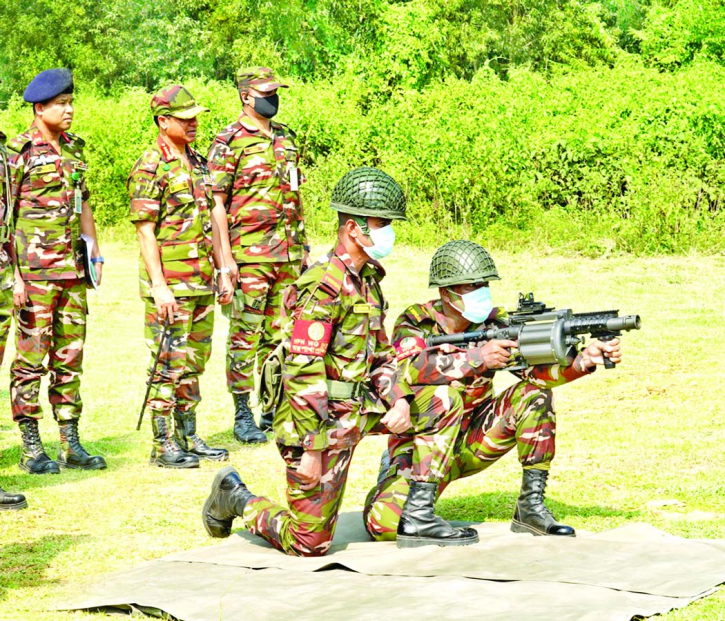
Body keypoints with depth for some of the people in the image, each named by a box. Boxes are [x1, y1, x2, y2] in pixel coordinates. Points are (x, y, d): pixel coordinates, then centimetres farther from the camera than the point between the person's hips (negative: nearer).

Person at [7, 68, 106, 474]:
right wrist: (13, 274, -15)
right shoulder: (18, 153, -7)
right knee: (31, 359, -3)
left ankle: (71, 444, 15)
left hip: (73, 269, 7)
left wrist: (94, 248, 13)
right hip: (34, 270, -6)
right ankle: (32, 449, 3)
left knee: (70, 356, 9)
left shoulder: (73, 149, 13)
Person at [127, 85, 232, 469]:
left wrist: (223, 272, 16)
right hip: (170, 284, -8)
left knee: (193, 362, 13)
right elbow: (145, 231, -15)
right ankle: (163, 446, 2)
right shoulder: (151, 168, -12)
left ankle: (188, 437, 21)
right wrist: (159, 286, -20)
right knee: (169, 365, -4)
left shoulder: (196, 163, 13)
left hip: (201, 283, 8)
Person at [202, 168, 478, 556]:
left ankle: (417, 518, 6)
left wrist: (398, 401, 1)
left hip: (360, 409, 9)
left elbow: (380, 352, 20)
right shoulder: (324, 285, -19)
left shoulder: (367, 280, 11)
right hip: (320, 420, -9)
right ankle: (233, 497, 20)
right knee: (309, 545, -5)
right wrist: (310, 448, -25)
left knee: (442, 412, 7)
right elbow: (302, 370, -24)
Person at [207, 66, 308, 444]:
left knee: (280, 334, 10)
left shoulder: (286, 138, 15)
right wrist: (225, 257, -14)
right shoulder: (228, 143, -6)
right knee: (245, 334, -2)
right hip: (249, 253, -6)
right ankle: (242, 415, 3)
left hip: (288, 253, 6)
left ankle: (275, 409, 18)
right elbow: (217, 203, -9)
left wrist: (302, 244, 18)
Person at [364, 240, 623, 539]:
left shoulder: (495, 323, -5)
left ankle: (531, 506, -12)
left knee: (534, 394, -17)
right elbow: (408, 369, -33)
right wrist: (477, 358, -40)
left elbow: (537, 368, -16)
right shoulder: (416, 321, -13)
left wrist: (585, 360, -34)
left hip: (471, 442, 4)